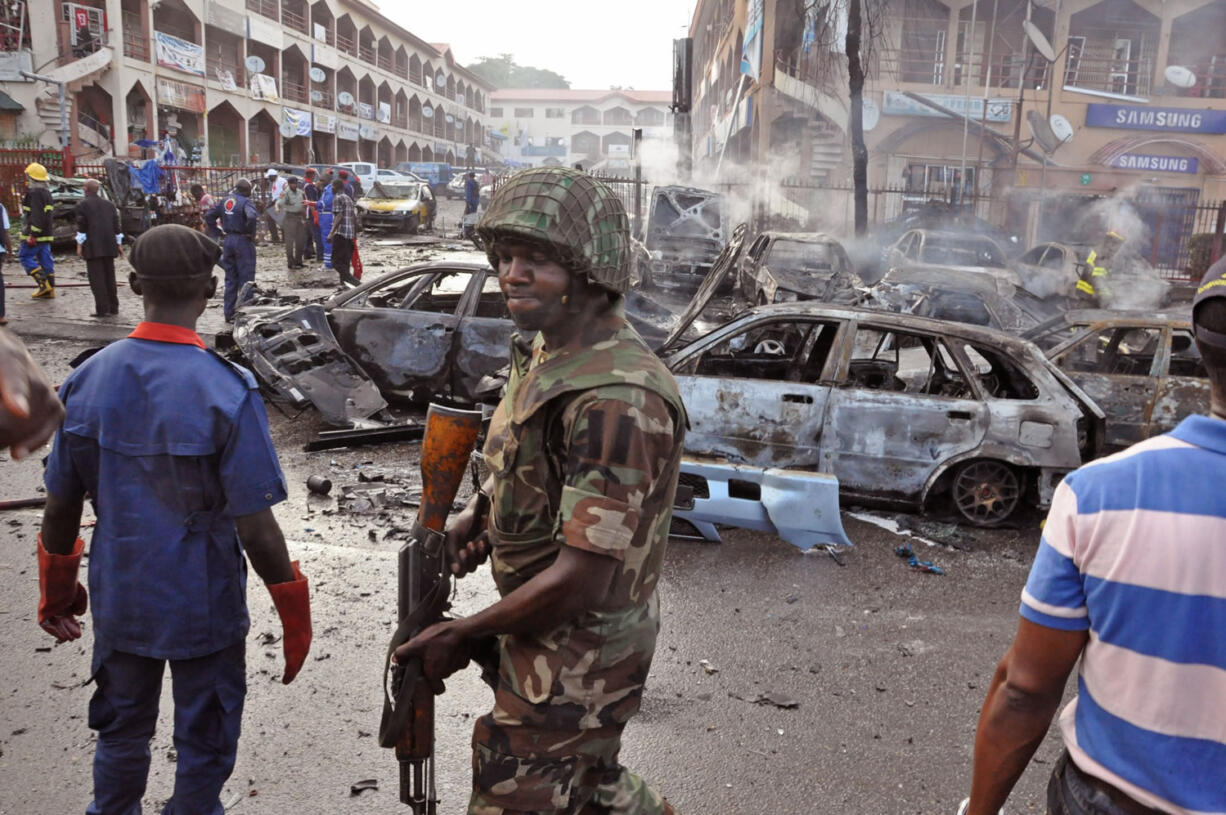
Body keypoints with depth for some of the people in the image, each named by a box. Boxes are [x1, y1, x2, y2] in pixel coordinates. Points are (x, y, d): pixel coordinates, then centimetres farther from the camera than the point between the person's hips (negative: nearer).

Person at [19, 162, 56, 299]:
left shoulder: (35, 193, -15)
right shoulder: (46, 192, 15)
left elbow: (37, 216, -23)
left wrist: (32, 234, -24)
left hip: (36, 235, -9)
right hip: (46, 234, 9)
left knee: (25, 256, 0)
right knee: (45, 259, 9)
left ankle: (43, 283, -8)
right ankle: (49, 289, 10)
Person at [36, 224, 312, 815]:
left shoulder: (86, 381, -9)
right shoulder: (227, 391, -23)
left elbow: (59, 511, -1)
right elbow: (255, 529, -21)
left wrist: (56, 592, 16)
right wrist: (295, 616, -9)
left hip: (118, 601, 5)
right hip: (204, 607, -4)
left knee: (121, 733, 26)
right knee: (203, 748, 17)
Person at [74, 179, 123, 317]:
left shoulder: (82, 205, -3)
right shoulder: (109, 204, 12)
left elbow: (81, 226, -8)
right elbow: (116, 225, 11)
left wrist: (79, 245, -5)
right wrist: (119, 244, 14)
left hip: (93, 246, -5)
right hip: (109, 246, 5)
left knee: (97, 278, -5)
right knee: (109, 277, 11)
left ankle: (102, 309, -9)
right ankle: (113, 307, 14)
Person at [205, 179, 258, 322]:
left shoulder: (224, 201, 9)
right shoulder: (245, 202, -12)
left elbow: (208, 216, 10)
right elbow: (252, 217, -31)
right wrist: (252, 234, -17)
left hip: (228, 241, 7)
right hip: (243, 241, -7)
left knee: (230, 279, 14)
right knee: (245, 278, 0)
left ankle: (229, 313, 17)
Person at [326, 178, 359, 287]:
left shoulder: (337, 198, -7)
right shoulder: (349, 198, 19)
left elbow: (339, 217, -16)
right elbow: (354, 218, 19)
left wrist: (331, 233, -20)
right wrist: (355, 234, 25)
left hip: (340, 233, -9)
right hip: (350, 234, 9)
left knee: (337, 261, -9)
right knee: (345, 262, 12)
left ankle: (351, 280, -24)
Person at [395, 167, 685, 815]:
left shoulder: (617, 401, -31)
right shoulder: (545, 354, 1)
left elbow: (580, 581, -30)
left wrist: (463, 636, -18)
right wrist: (477, 513, -3)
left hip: (577, 653, -9)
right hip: (546, 627, 9)